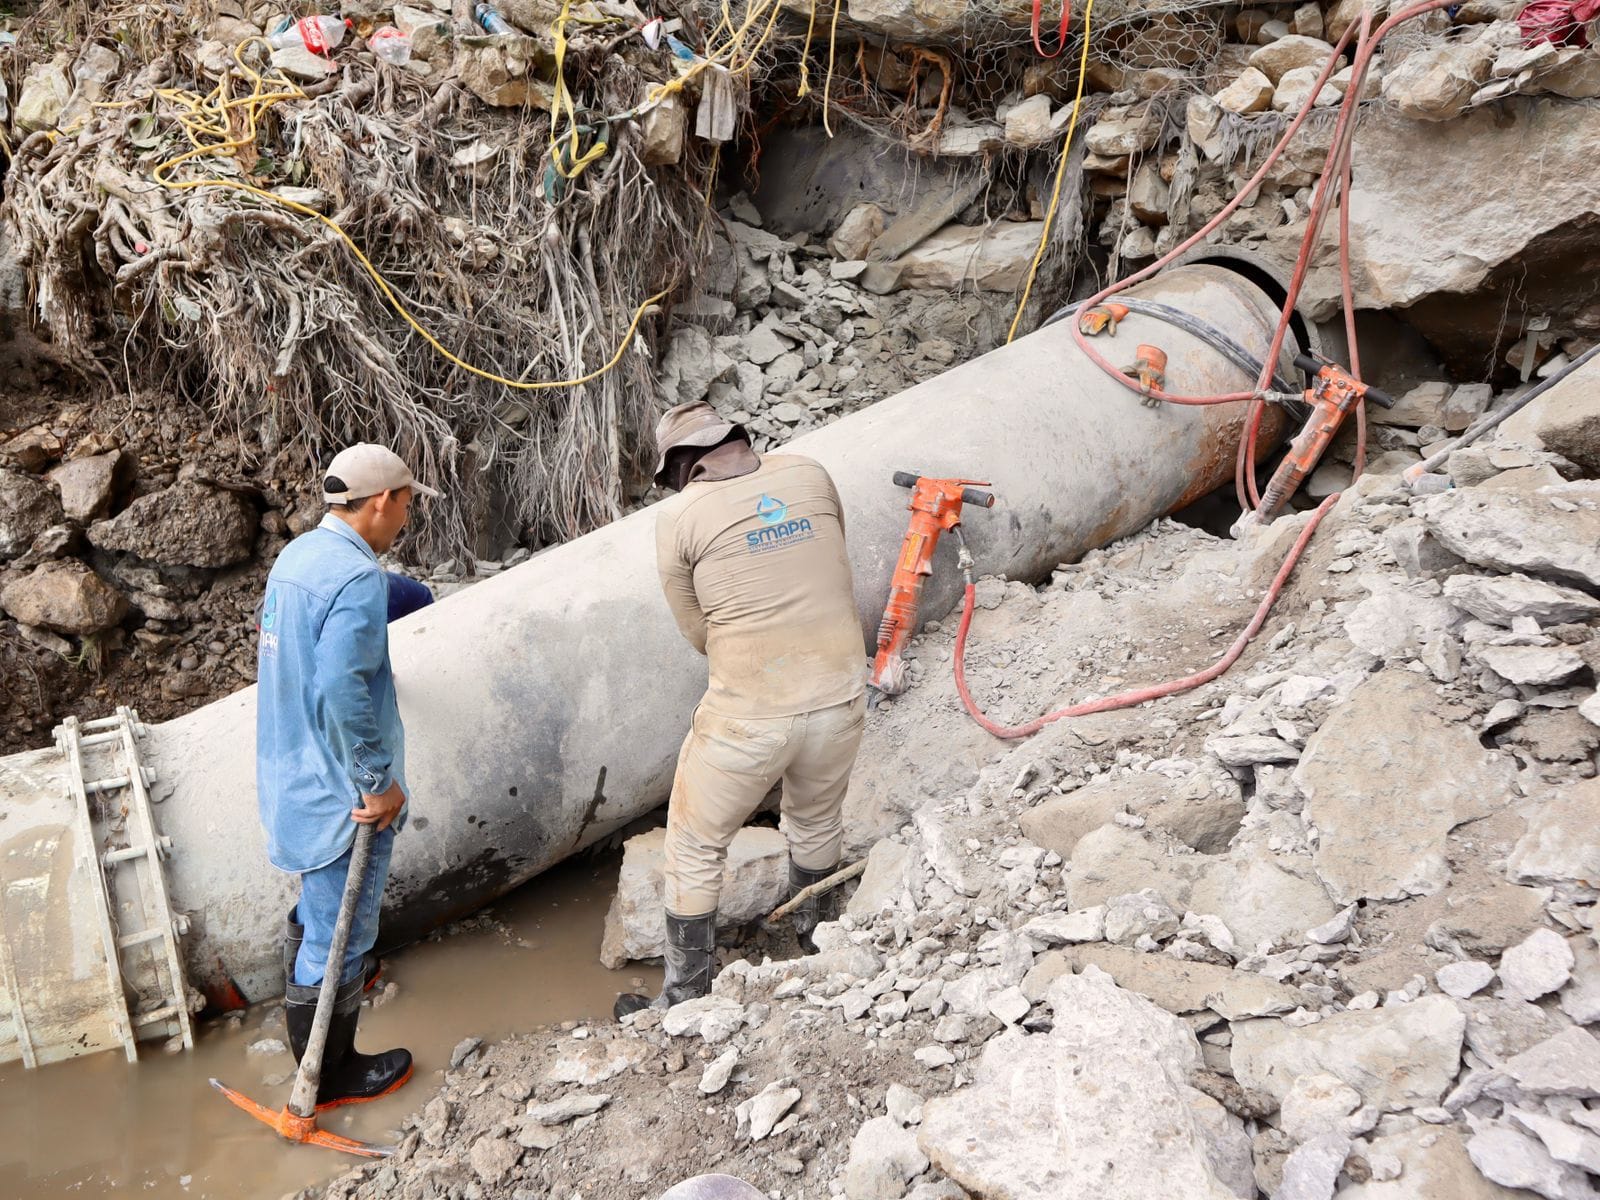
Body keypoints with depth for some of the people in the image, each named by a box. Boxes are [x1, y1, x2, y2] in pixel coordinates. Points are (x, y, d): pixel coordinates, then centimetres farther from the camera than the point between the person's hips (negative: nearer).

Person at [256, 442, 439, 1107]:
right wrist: (379, 782, -22)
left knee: (320, 909, 30)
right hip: (341, 792, -9)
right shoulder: (356, 577, -23)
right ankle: (329, 1080, 22)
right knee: (339, 937, 6)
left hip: (292, 773, 9)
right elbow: (342, 691, -31)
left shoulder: (296, 554, 7)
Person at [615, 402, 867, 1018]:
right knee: (818, 821, 31)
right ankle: (818, 928, 57)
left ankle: (684, 1000, 30)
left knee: (695, 851, 18)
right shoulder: (809, 475, 3)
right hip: (841, 697, 4)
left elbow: (698, 629, 2)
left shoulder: (678, 514, -6)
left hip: (748, 715, -4)